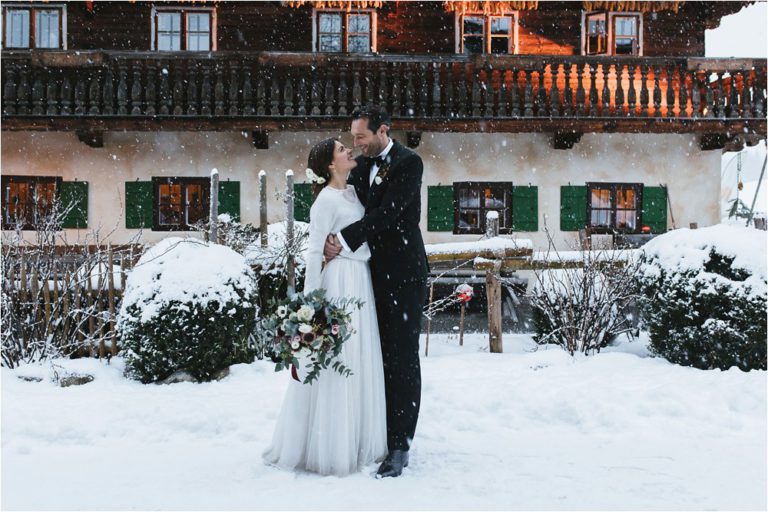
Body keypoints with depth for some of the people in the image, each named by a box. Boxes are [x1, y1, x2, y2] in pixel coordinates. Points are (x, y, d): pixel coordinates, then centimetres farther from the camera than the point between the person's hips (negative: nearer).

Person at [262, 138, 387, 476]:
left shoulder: (353, 192, 14)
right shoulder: (326, 199, -10)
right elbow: (314, 251, -13)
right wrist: (312, 302, -15)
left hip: (361, 282, 9)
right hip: (339, 281, -8)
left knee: (359, 361, 13)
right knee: (335, 361, -2)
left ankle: (354, 441, 25)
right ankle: (327, 448, 11)